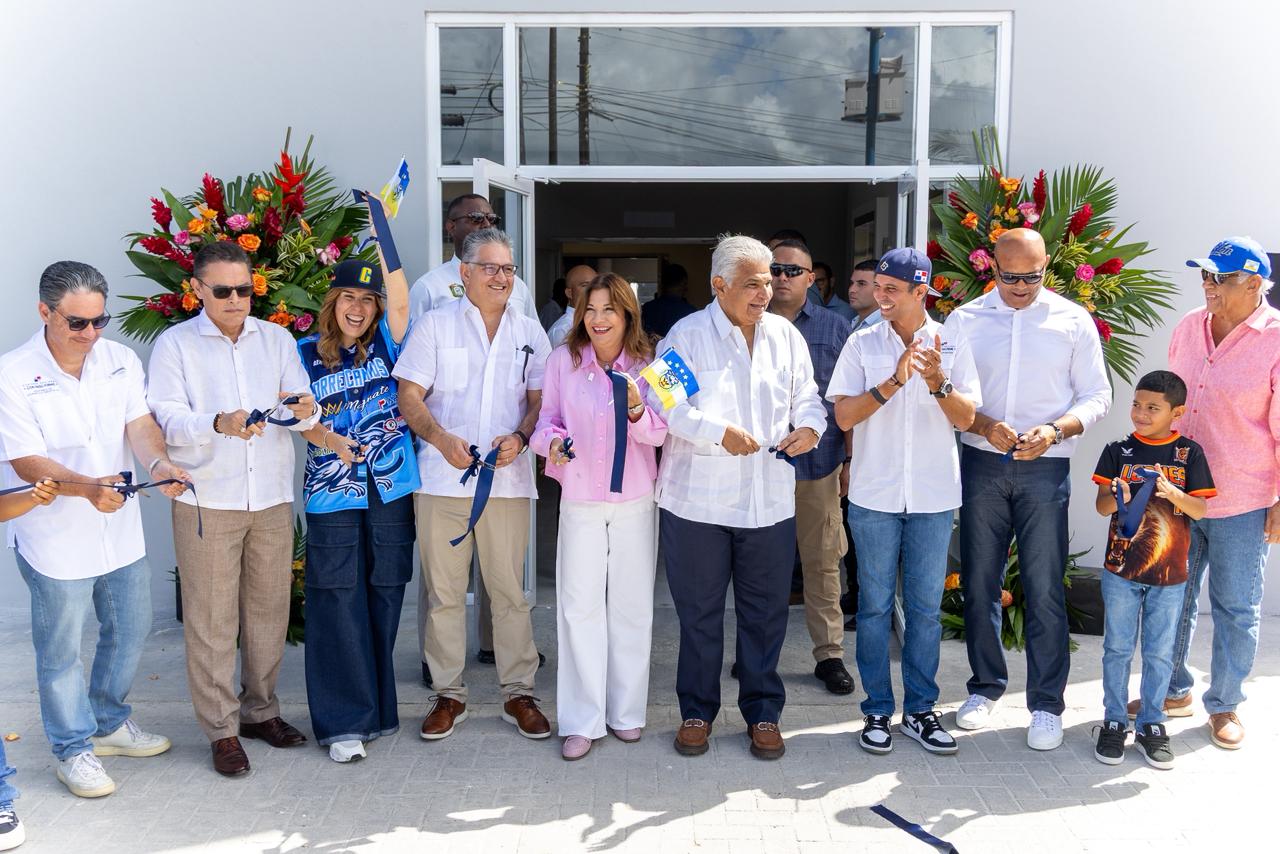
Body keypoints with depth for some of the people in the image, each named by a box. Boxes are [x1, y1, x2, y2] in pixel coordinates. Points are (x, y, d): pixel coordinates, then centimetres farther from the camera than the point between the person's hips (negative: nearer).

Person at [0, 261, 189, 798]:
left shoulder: (120, 360, -1)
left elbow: (139, 423, -8)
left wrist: (158, 463, -31)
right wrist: (87, 486, -37)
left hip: (121, 529, 5)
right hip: (54, 538, -5)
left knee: (130, 631, 19)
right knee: (61, 649, 9)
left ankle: (109, 723, 41)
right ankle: (73, 749, 28)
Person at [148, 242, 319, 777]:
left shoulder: (276, 339, 10)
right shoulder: (174, 344, 2)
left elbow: (300, 409, 3)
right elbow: (167, 418, -9)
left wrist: (304, 410, -21)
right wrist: (218, 424, -28)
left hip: (272, 497, 3)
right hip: (206, 500, -3)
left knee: (269, 608, 10)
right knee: (211, 617, 1)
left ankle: (260, 710, 26)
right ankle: (221, 730, 12)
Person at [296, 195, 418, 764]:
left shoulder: (385, 345, 7)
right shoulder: (308, 354, 6)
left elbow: (401, 301, -11)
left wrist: (382, 232, -17)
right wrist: (330, 440, -17)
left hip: (390, 488, 1)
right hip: (333, 494, -1)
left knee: (383, 599, 8)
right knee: (338, 604, -2)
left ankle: (376, 706, 22)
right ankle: (344, 722, 5)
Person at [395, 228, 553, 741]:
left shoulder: (530, 333, 11)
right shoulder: (434, 326, 5)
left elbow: (540, 401, 9)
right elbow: (409, 398, 1)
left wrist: (519, 437, -11)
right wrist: (441, 438, -17)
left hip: (507, 479, 1)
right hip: (442, 479, -1)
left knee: (510, 591, 4)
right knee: (443, 592, 5)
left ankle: (518, 693, 17)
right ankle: (449, 694, 19)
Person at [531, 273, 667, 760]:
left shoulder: (646, 364, -3)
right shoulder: (563, 360, -2)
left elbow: (658, 434, -6)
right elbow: (547, 419, 5)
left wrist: (637, 410, -26)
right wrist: (552, 441, -17)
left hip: (635, 500, 0)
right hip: (580, 498, 0)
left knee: (632, 606, 9)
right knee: (579, 606, 0)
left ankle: (626, 711, 24)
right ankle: (582, 721, 10)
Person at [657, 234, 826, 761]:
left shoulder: (786, 336, 10)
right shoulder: (688, 335, -4)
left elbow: (807, 398, 13)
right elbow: (666, 405, -11)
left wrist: (809, 427, -9)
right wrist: (721, 432, -21)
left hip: (769, 502, 3)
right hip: (698, 501, -3)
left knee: (765, 613, 10)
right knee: (699, 613, 9)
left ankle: (763, 712, 26)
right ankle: (697, 711, 25)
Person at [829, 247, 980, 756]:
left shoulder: (952, 345, 2)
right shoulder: (862, 344, 0)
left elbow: (965, 418, -2)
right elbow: (844, 415, -7)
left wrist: (937, 382, -21)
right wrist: (895, 381, -19)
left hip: (934, 497, 1)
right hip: (874, 496, -1)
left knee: (926, 607, 8)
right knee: (875, 605, 6)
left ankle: (920, 709, 21)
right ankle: (877, 710, 18)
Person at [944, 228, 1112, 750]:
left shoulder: (1073, 321, 2)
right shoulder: (965, 319, 3)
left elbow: (1097, 396, 3)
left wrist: (1055, 430, -15)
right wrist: (984, 425, -17)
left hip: (1046, 468, -1)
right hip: (981, 464, 2)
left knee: (1044, 589, 0)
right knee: (980, 582, 9)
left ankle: (1047, 703, 13)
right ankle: (986, 686, 26)